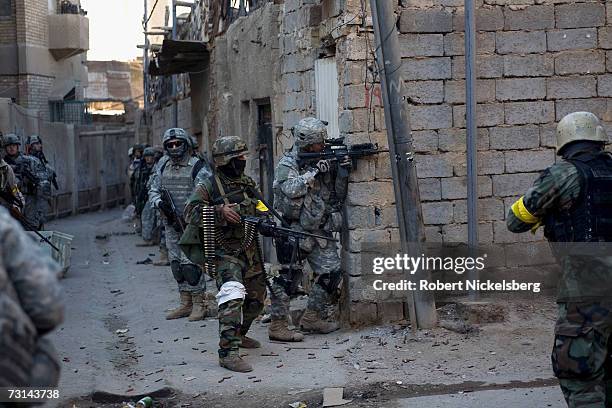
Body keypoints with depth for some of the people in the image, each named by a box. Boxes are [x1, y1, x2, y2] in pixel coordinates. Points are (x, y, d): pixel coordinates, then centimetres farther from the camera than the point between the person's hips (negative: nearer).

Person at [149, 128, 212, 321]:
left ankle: (199, 304, 0)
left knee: (190, 264, -10)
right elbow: (153, 190, 17)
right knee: (176, 264, 10)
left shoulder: (198, 168, -9)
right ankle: (185, 303, 19)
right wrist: (160, 202, -6)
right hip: (171, 224, 7)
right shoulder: (163, 168, 11)